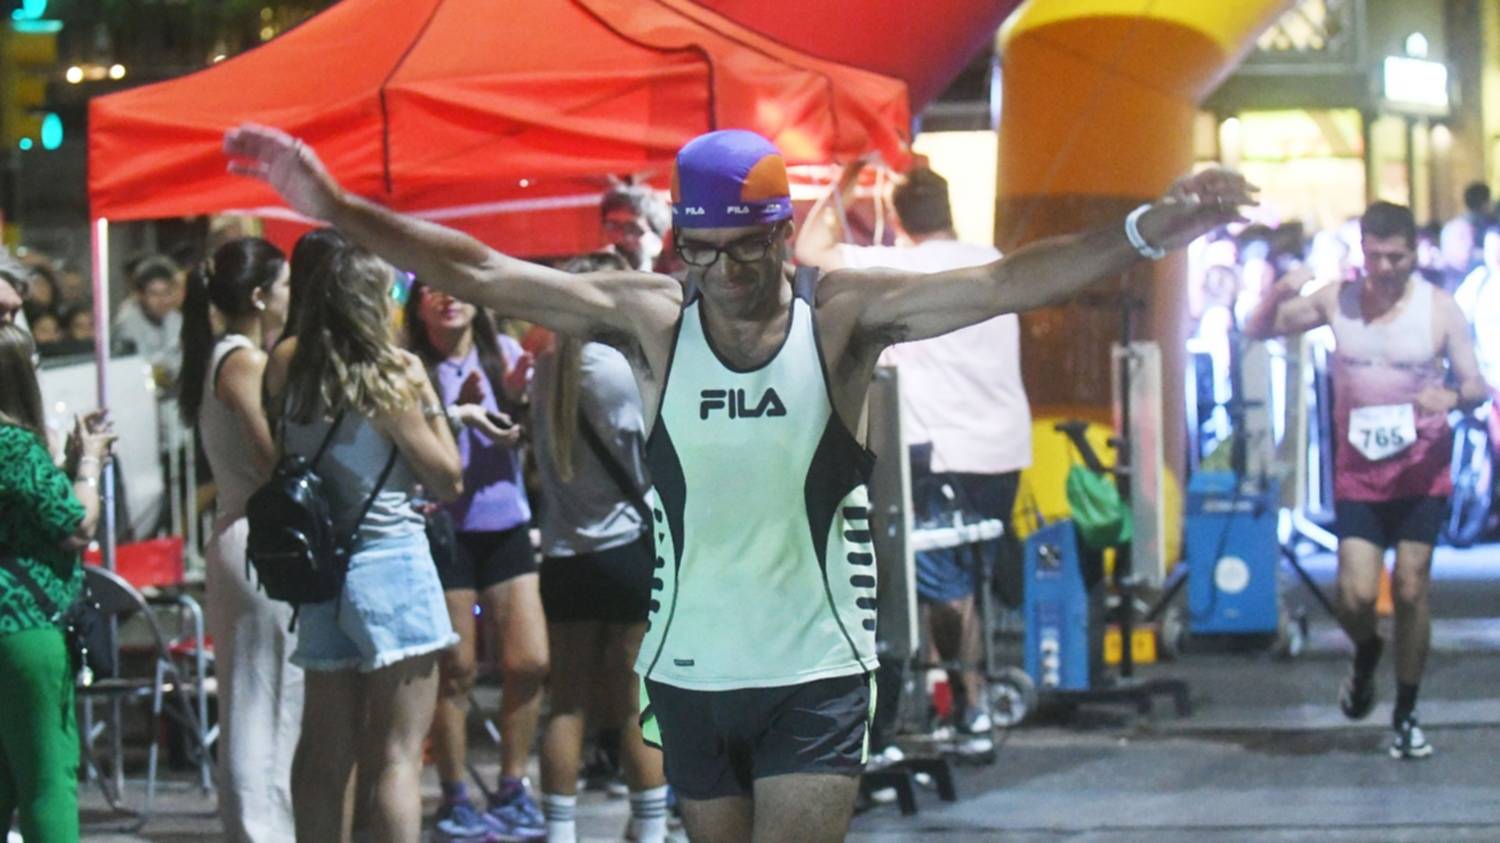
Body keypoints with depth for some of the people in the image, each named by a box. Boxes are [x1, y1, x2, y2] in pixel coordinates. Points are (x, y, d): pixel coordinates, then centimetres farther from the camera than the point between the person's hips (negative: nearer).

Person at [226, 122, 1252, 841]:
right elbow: (477, 272, -6)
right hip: (690, 671, 3)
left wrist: (1145, 233, -32)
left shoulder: (844, 313, -8)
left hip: (817, 672, -3)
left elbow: (1004, 283, -19)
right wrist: (336, 208, -15)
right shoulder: (649, 318, -4)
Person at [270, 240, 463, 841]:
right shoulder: (390, 378, -10)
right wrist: (430, 403, 5)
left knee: (325, 752, 11)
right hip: (390, 561, -6)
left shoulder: (291, 382, 4)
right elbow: (447, 479, -4)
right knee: (398, 754, -5)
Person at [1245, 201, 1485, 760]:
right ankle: (1366, 658, 27)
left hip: (1421, 472, -1)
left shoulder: (1440, 309, -5)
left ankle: (1406, 716, 15)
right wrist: (1282, 291, -15)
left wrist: (1453, 396, -27)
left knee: (1410, 589, 1)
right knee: (1356, 595, -8)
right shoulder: (1336, 301, 0)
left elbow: (1475, 386, -3)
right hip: (1357, 473, 1)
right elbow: (1257, 331, 5)